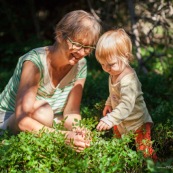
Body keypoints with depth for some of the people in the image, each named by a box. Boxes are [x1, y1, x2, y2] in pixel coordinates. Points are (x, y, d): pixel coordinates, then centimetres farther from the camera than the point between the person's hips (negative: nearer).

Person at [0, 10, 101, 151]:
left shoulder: (80, 66, -10)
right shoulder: (35, 61, -29)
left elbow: (71, 112, -9)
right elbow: (22, 120, -37)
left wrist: (79, 133, -33)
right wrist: (64, 136, -51)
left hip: (49, 122, 6)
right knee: (43, 111, -36)